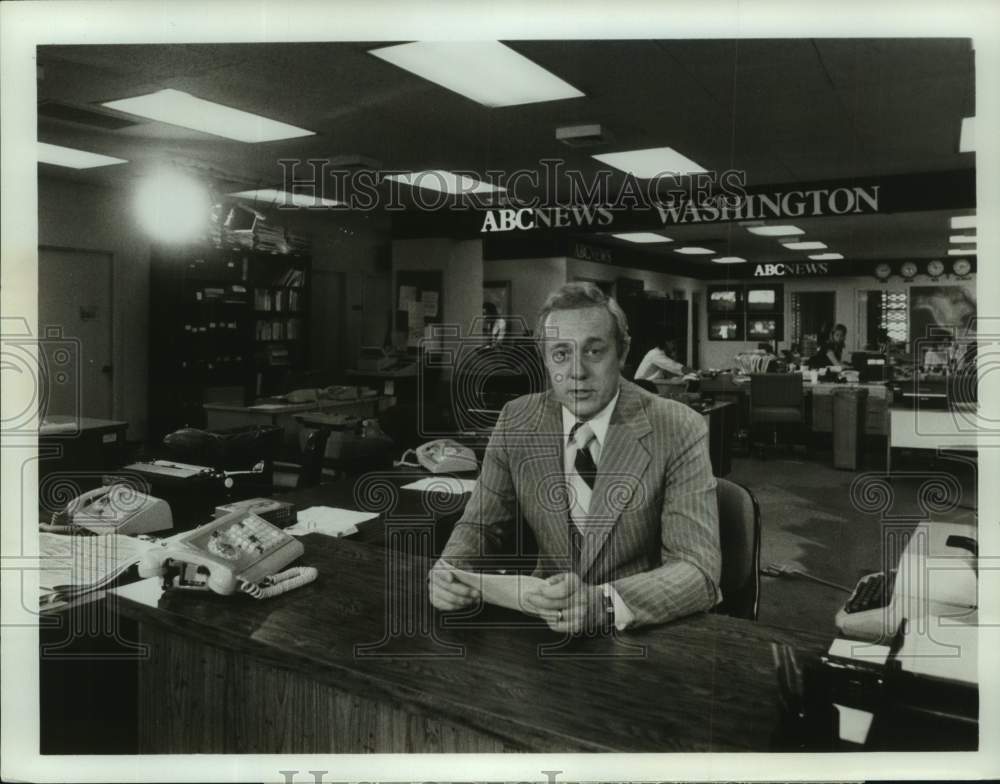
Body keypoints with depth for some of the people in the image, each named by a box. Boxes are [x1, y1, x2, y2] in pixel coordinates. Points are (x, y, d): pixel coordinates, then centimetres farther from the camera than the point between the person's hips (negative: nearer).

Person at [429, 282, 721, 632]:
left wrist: (602, 602, -37)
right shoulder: (517, 421, -4)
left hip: (650, 630, -3)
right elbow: (479, 524, 4)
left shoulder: (678, 432, -14)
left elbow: (699, 570, -20)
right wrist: (449, 571, -18)